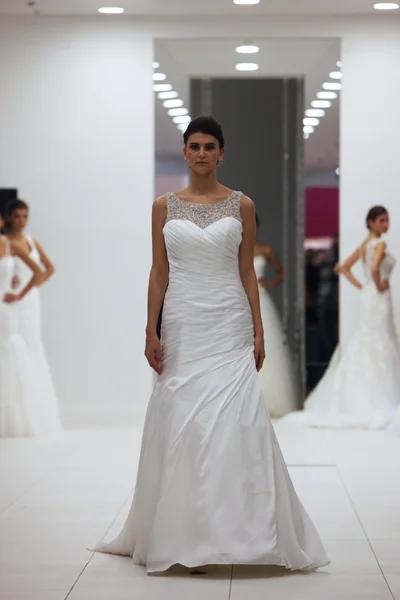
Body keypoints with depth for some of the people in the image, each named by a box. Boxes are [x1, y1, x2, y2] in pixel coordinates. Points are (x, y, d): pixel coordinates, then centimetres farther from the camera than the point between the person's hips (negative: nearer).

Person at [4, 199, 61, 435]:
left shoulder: (31, 241, 12)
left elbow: (49, 267, 23)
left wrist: (38, 283, 9)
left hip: (31, 302, 6)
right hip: (13, 303, -6)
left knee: (33, 351, 8)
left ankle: (37, 414, 15)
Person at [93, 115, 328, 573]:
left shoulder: (242, 205, 5)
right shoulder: (164, 206, 6)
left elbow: (247, 273, 6)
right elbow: (158, 272, 6)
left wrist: (259, 331, 0)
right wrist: (151, 333, -1)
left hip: (229, 325, -1)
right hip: (183, 325, 1)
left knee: (235, 422, -7)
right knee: (181, 424, 0)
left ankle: (239, 530, 2)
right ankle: (182, 533, 10)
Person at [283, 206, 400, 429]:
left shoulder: (364, 245, 13)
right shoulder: (380, 244, -13)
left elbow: (344, 268, 18)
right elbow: (374, 268, -31)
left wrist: (361, 287, 12)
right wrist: (379, 286, -15)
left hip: (368, 296, 9)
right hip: (379, 299, -9)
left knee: (365, 347, 13)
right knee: (380, 346, -6)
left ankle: (360, 400, 16)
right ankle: (380, 402, -5)